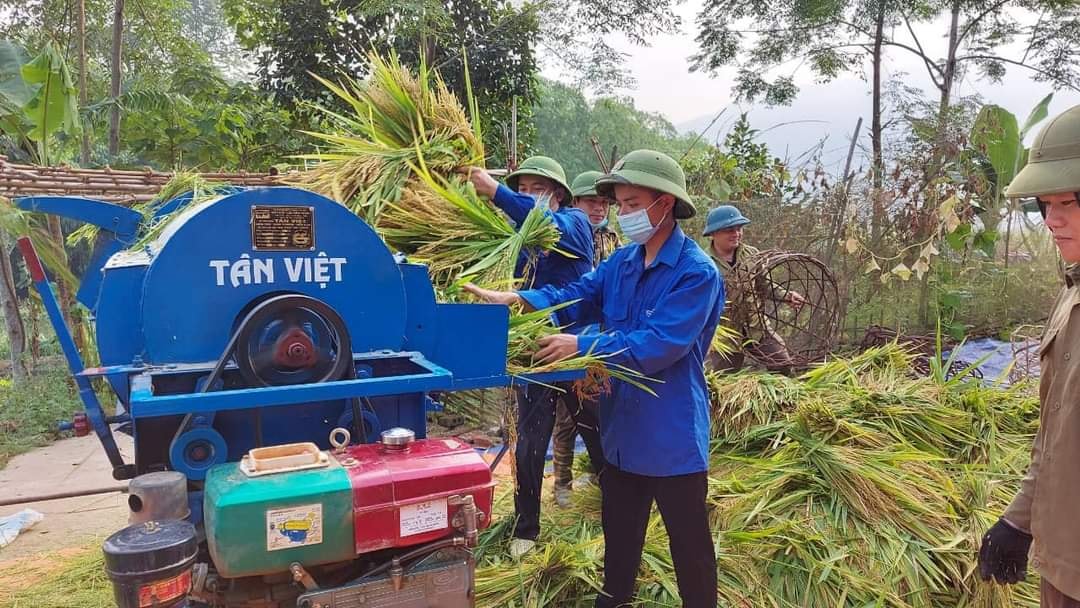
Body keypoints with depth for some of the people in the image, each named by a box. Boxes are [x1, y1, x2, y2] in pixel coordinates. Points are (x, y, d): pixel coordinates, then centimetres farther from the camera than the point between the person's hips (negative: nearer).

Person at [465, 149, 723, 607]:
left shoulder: (696, 273, -19)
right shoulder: (621, 262, 5)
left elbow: (658, 346, -27)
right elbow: (574, 294, -2)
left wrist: (582, 346, -28)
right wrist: (517, 300, -19)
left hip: (673, 437, -7)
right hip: (623, 429, 7)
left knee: (689, 544, 12)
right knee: (619, 534, 24)